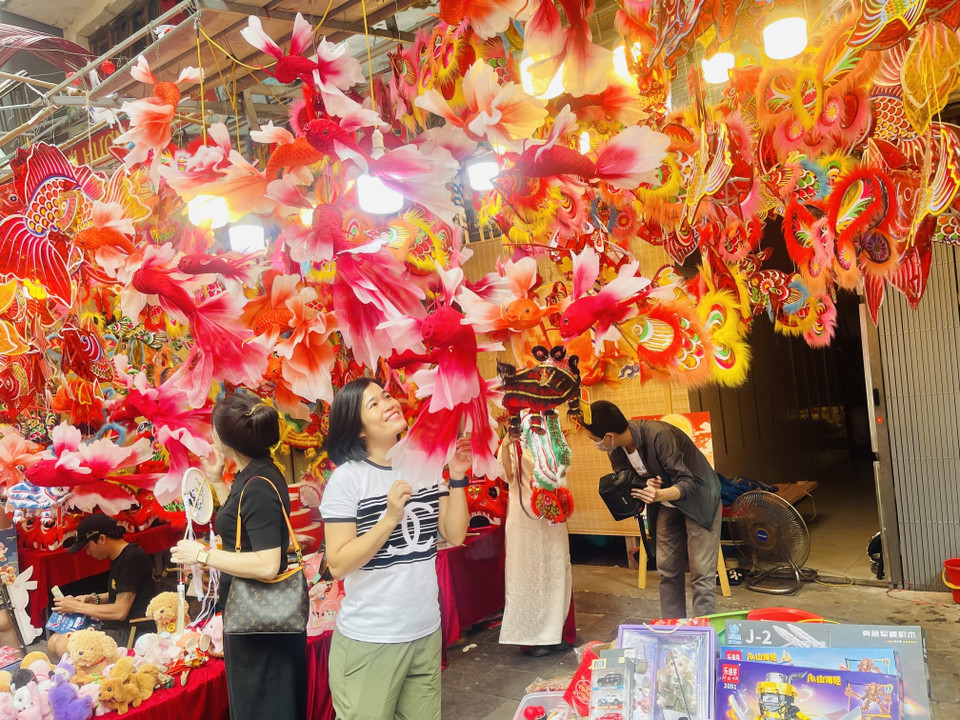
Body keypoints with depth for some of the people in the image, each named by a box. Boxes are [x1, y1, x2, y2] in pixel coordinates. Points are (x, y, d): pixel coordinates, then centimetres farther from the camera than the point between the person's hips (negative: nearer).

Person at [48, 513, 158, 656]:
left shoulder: (132, 558, -19)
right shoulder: (120, 557, 12)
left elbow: (120, 612, -20)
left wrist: (77, 607, -9)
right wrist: (94, 598, 8)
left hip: (129, 633, -10)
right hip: (115, 626, 10)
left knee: (62, 645, -19)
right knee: (54, 641, 4)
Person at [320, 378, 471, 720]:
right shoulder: (347, 478, -13)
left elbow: (455, 535, 1)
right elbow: (338, 565, -16)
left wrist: (457, 478, -9)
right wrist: (390, 518, -25)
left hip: (427, 633, 5)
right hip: (369, 641, -5)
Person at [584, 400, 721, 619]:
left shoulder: (658, 435, -33)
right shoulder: (616, 451, -11)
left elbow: (689, 483, -30)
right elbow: (625, 484, -1)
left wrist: (660, 495, -49)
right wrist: (646, 486, -24)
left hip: (698, 498, -7)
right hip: (666, 504, 7)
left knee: (701, 574, -10)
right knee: (667, 570, 9)